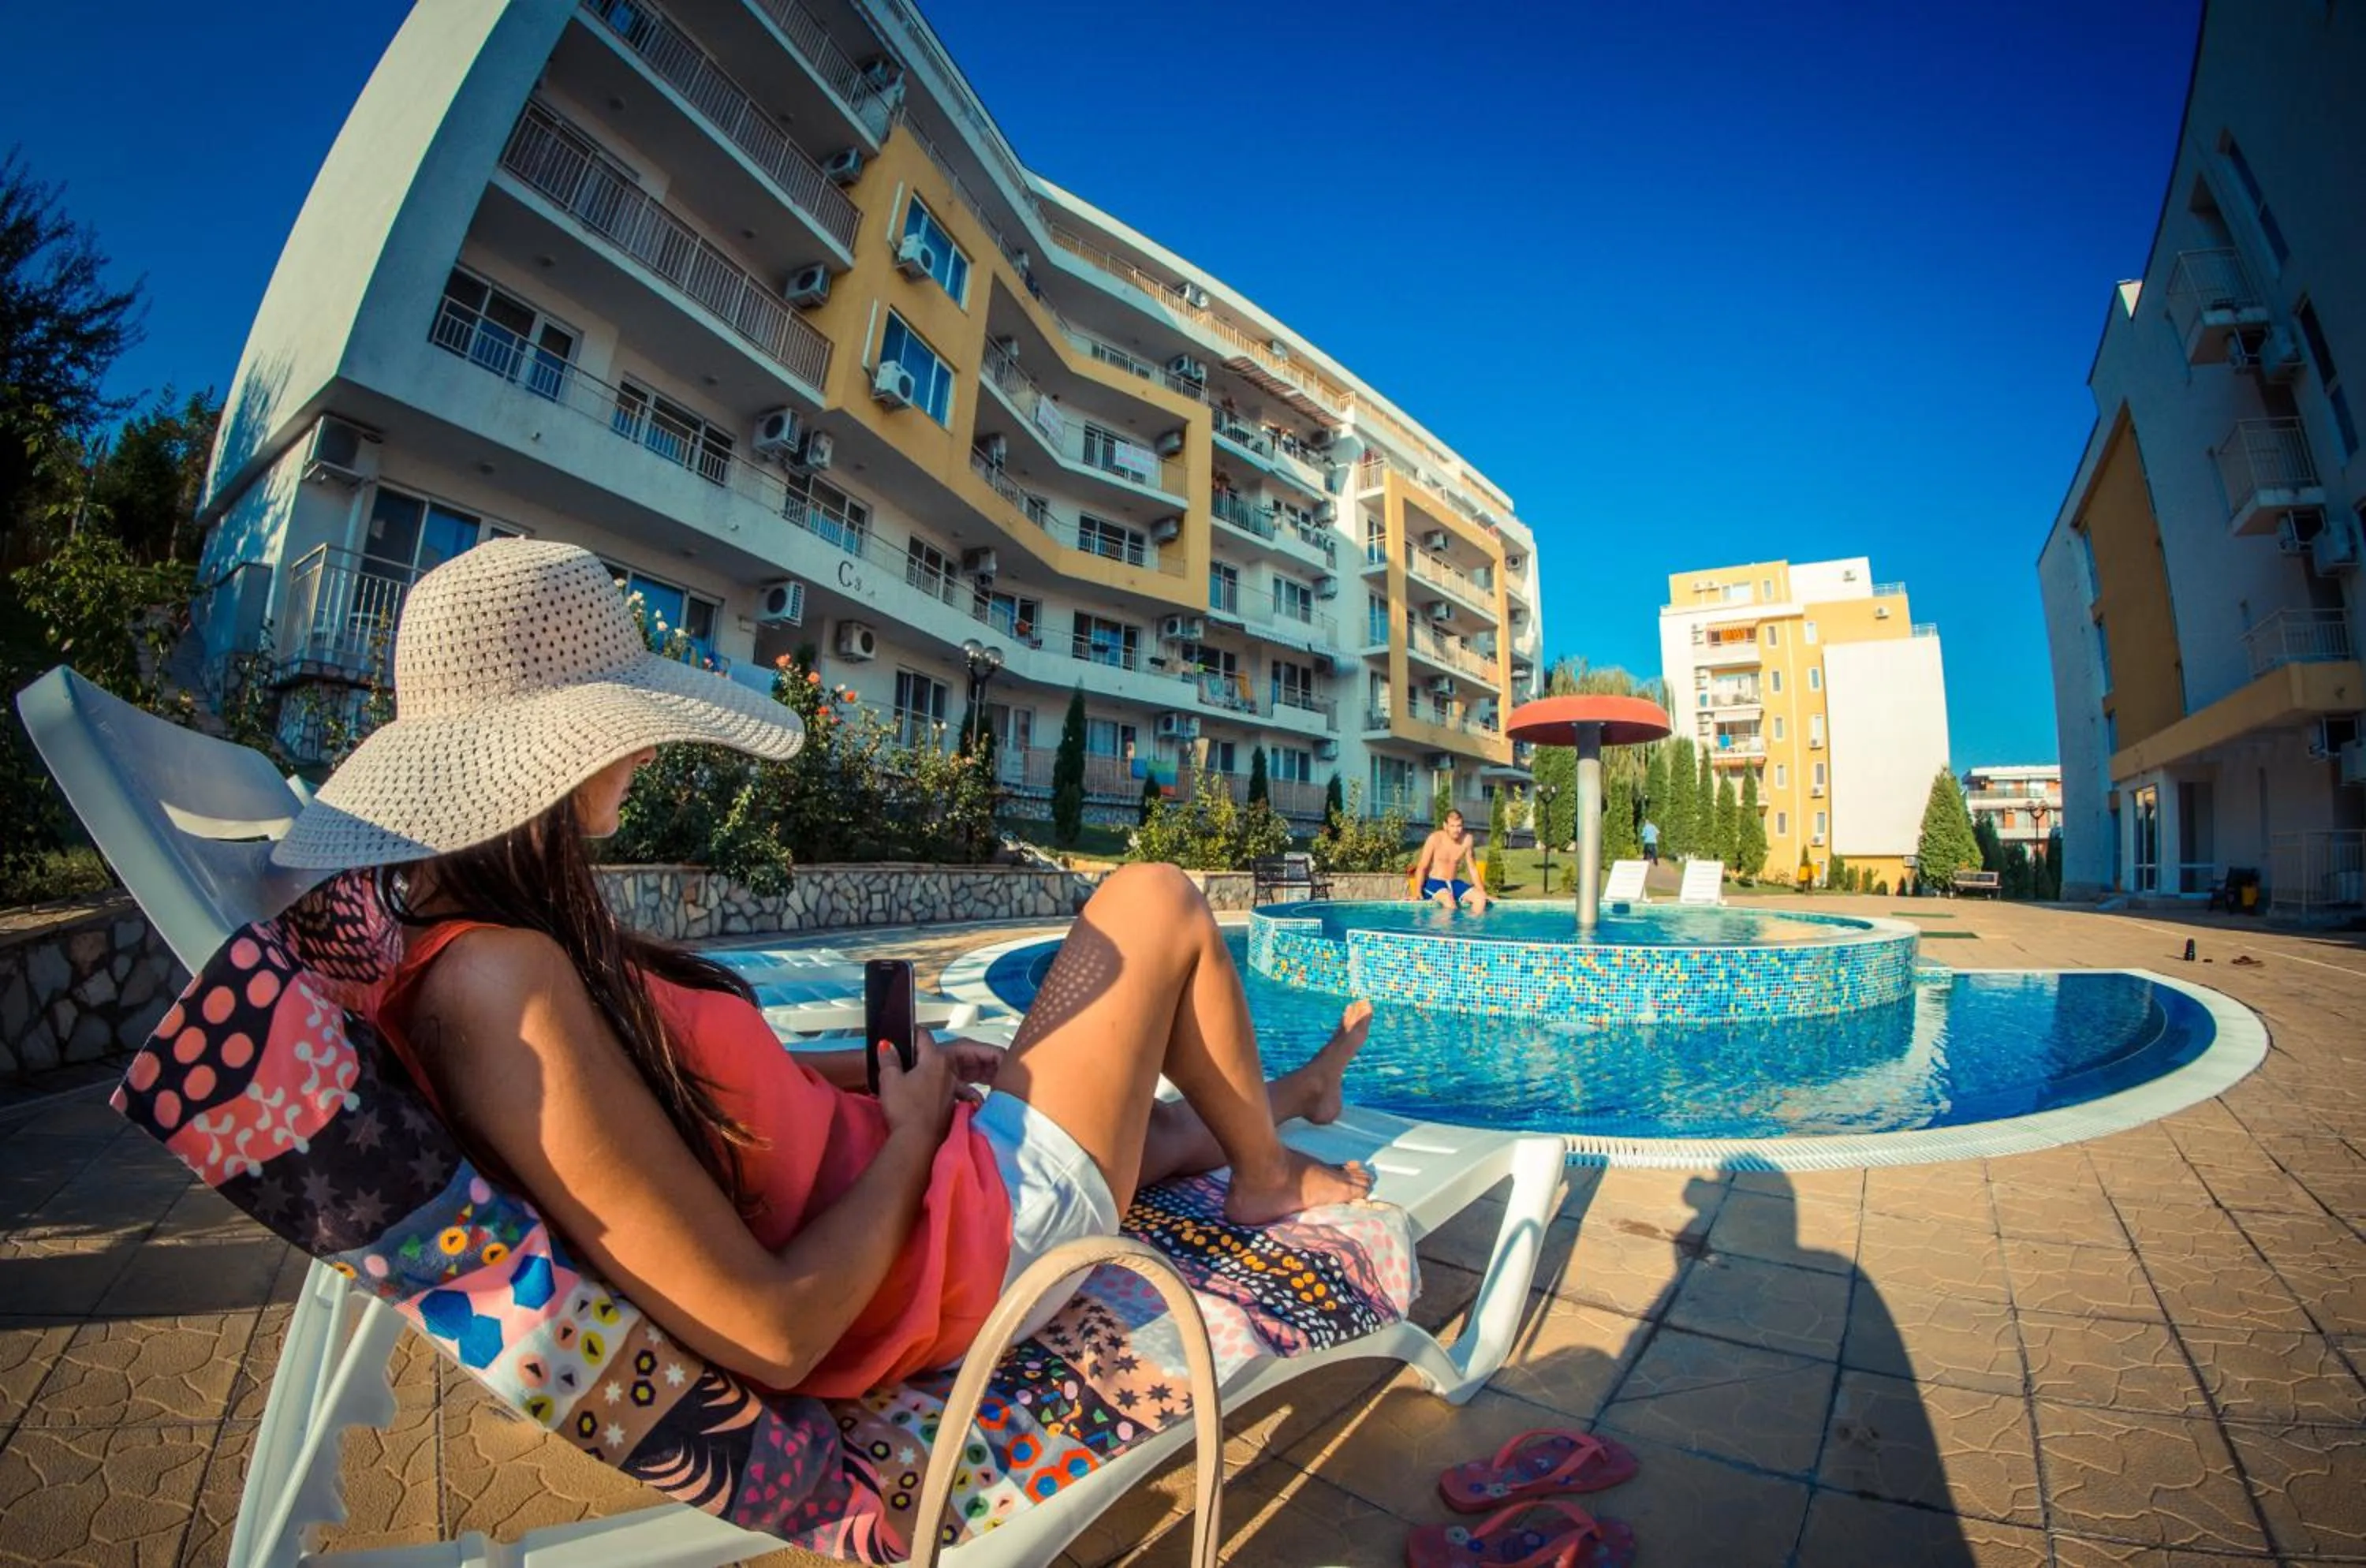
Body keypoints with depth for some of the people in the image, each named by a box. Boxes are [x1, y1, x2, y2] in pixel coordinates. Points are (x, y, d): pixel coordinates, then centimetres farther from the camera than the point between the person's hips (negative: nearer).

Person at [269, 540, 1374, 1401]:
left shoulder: (493, 937, -1)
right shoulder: (499, 982, -31)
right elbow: (770, 1338, -29)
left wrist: (880, 1070, 5)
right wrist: (914, 1131, -13)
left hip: (902, 1187, 8)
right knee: (1159, 902, 2)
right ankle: (1266, 1174, 26)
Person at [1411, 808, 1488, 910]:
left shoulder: (1467, 840, -2)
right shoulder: (1435, 839, -15)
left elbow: (1472, 868, 9)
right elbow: (1422, 867, -12)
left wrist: (1482, 891, 6)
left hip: (1454, 883, 5)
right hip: (1433, 883, -5)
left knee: (1481, 897, -16)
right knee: (1449, 900, -35)